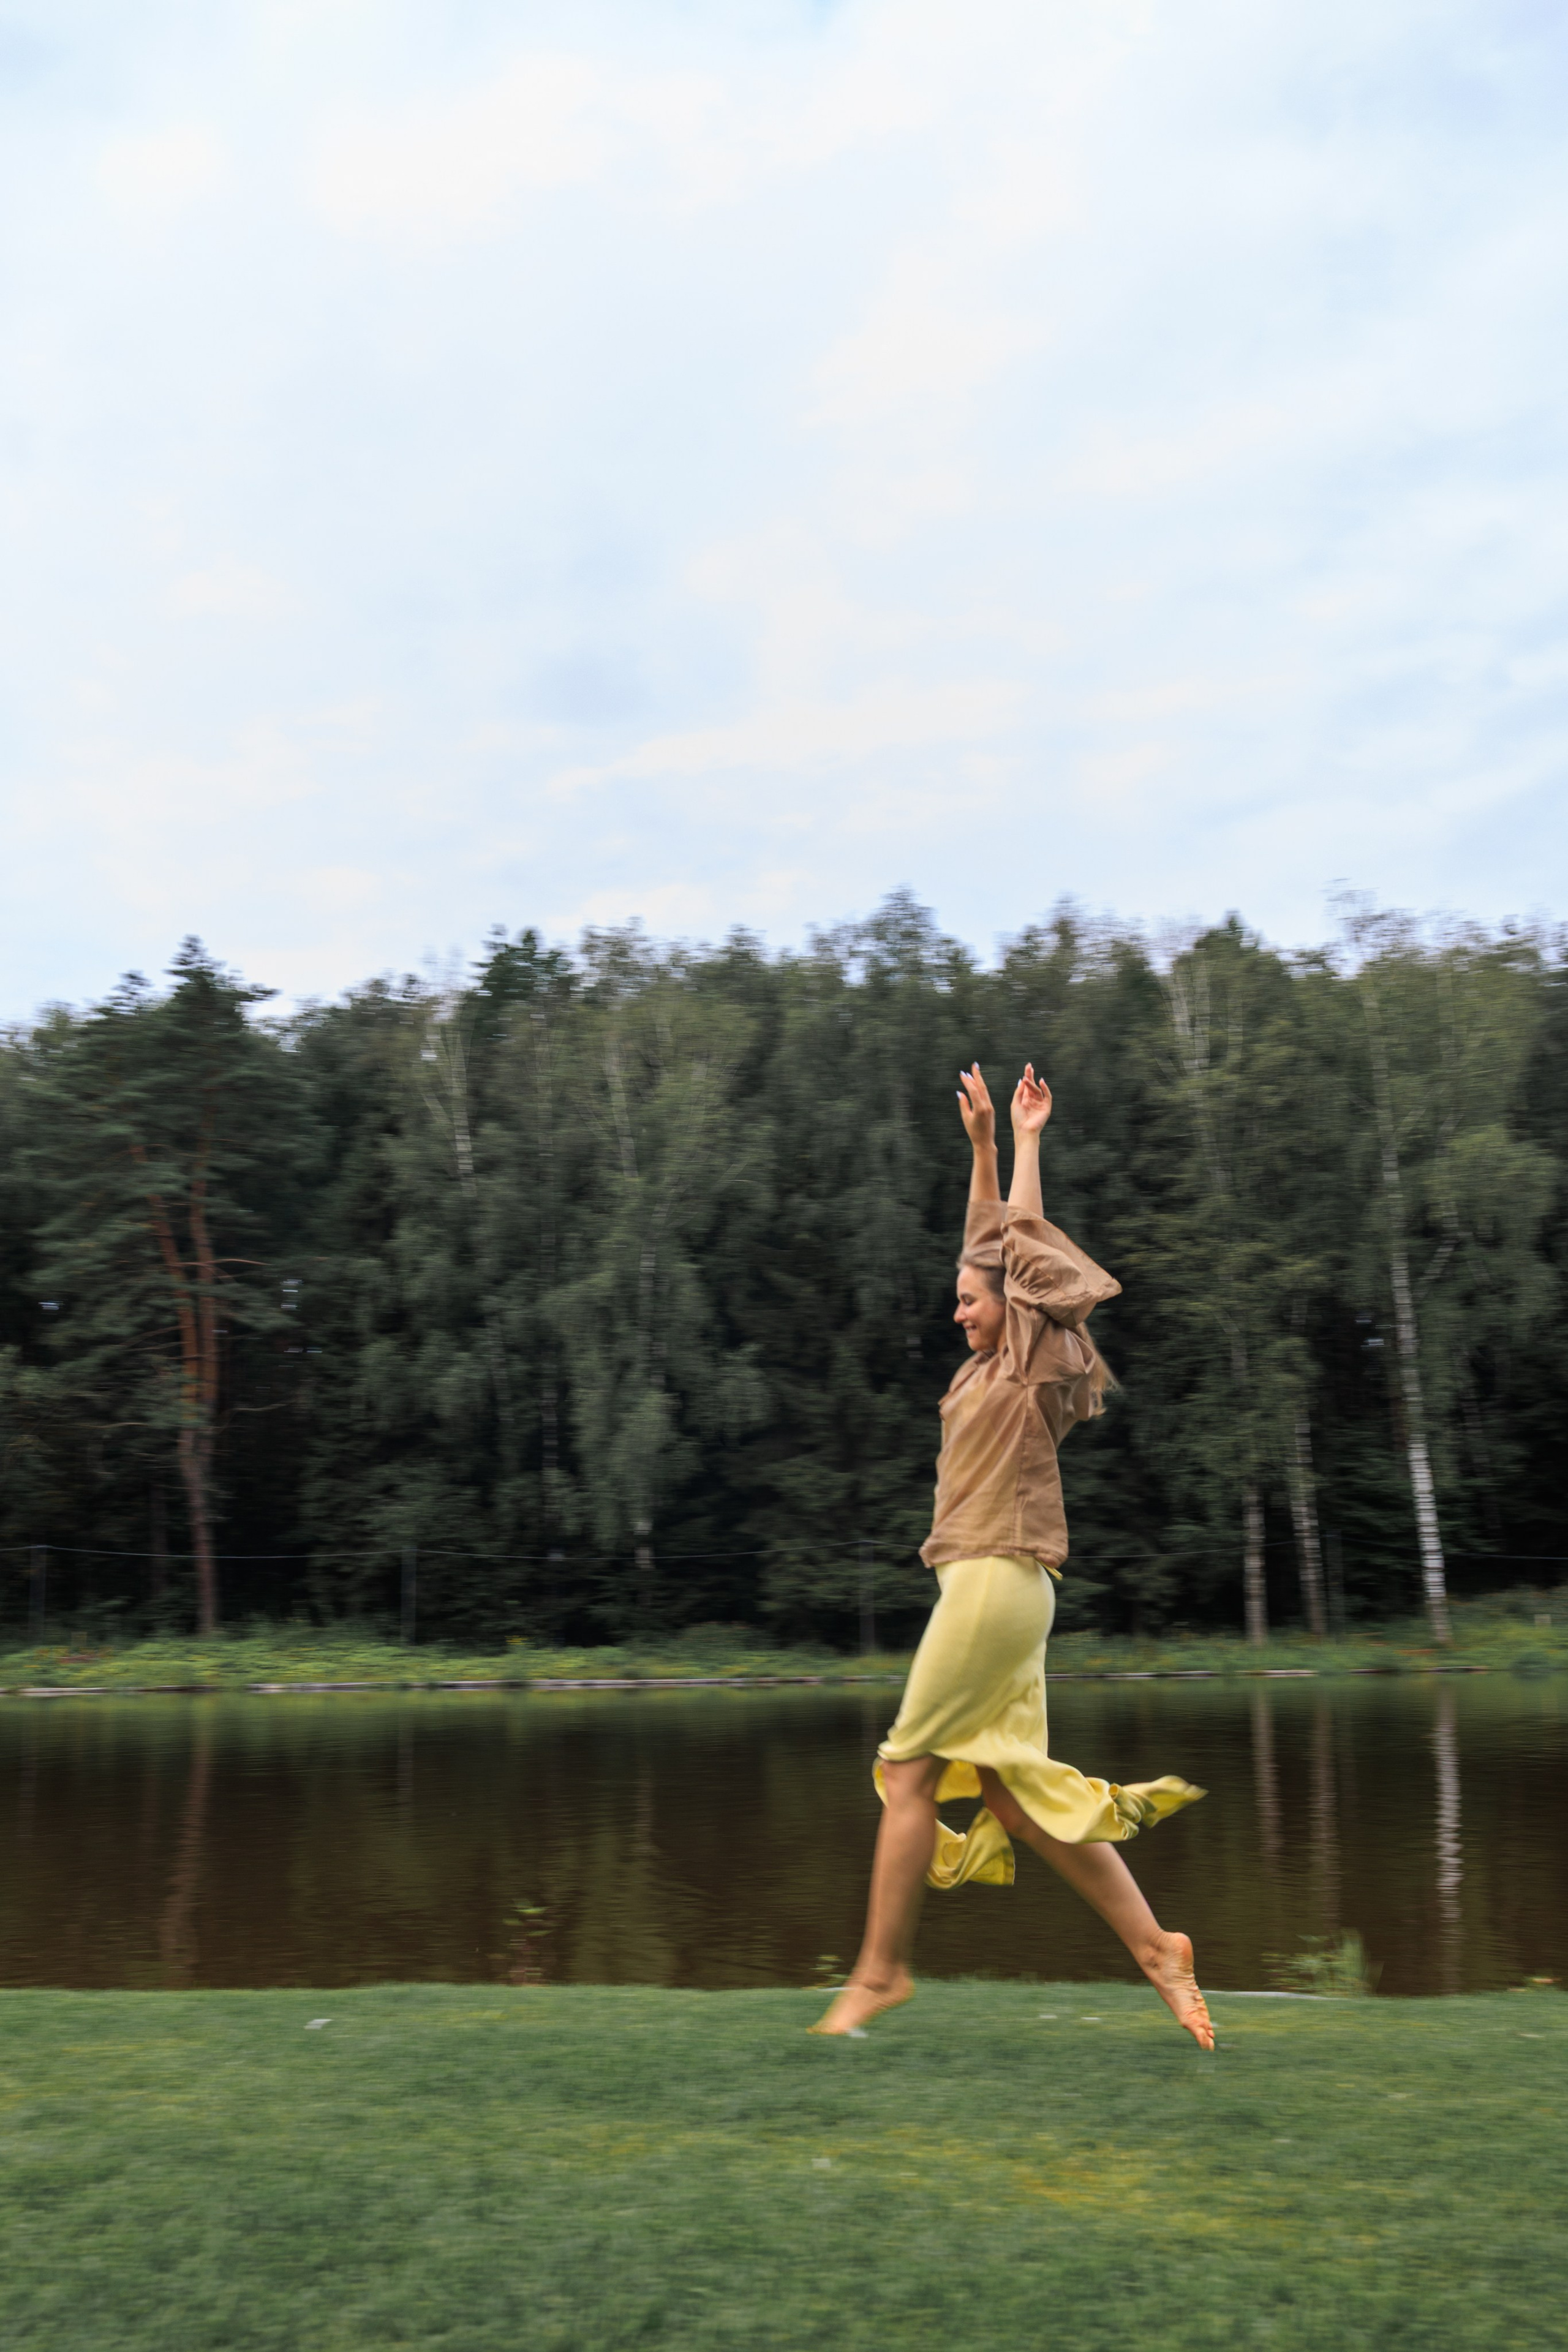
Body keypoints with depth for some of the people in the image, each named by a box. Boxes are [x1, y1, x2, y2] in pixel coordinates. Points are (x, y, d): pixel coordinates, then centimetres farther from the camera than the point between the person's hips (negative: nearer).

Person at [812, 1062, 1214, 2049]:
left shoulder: (1039, 1370, -6)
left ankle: (881, 1971, 4)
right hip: (988, 1586, 9)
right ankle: (1154, 1945, 8)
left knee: (912, 1769, -4)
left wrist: (1028, 1140, 7)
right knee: (1011, 1788, 7)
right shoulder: (998, 1370, 15)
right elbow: (989, 1243, 21)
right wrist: (983, 1140, 20)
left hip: (997, 1584, -9)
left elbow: (1026, 1239, -3)